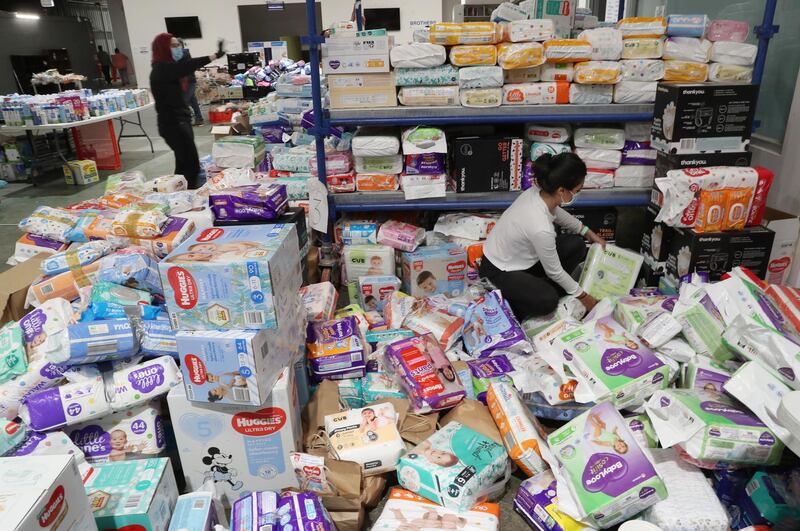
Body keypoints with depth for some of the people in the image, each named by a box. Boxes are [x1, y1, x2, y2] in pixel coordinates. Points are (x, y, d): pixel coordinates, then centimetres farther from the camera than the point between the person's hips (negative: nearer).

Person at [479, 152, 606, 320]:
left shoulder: (537, 193, -15)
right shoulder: (541, 229, -37)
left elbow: (559, 214, 12)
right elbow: (554, 271, -20)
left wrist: (589, 233, 18)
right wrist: (582, 296, -6)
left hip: (521, 255, 9)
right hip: (499, 271, -9)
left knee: (576, 246, 0)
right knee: (548, 301, -29)